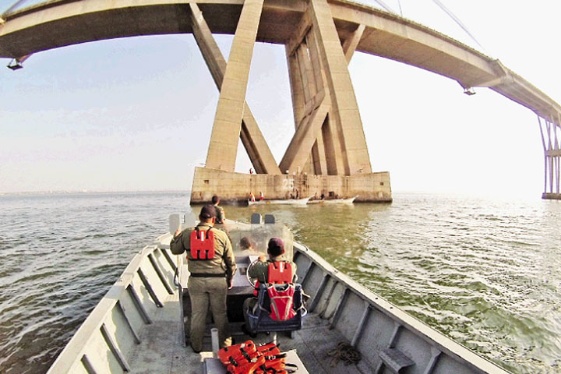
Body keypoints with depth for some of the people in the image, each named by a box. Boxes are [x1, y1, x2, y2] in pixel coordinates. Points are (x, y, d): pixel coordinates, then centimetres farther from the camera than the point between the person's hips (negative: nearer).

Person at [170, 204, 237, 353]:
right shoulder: (221, 235, -6)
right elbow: (231, 261, 0)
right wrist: (230, 279, 15)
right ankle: (225, 344, 29)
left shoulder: (186, 234, -4)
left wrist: (176, 236, 33)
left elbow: (174, 249, 13)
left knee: (197, 314, 17)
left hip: (196, 280, 1)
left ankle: (197, 346, 32)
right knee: (220, 314, 15)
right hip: (218, 280, -1)